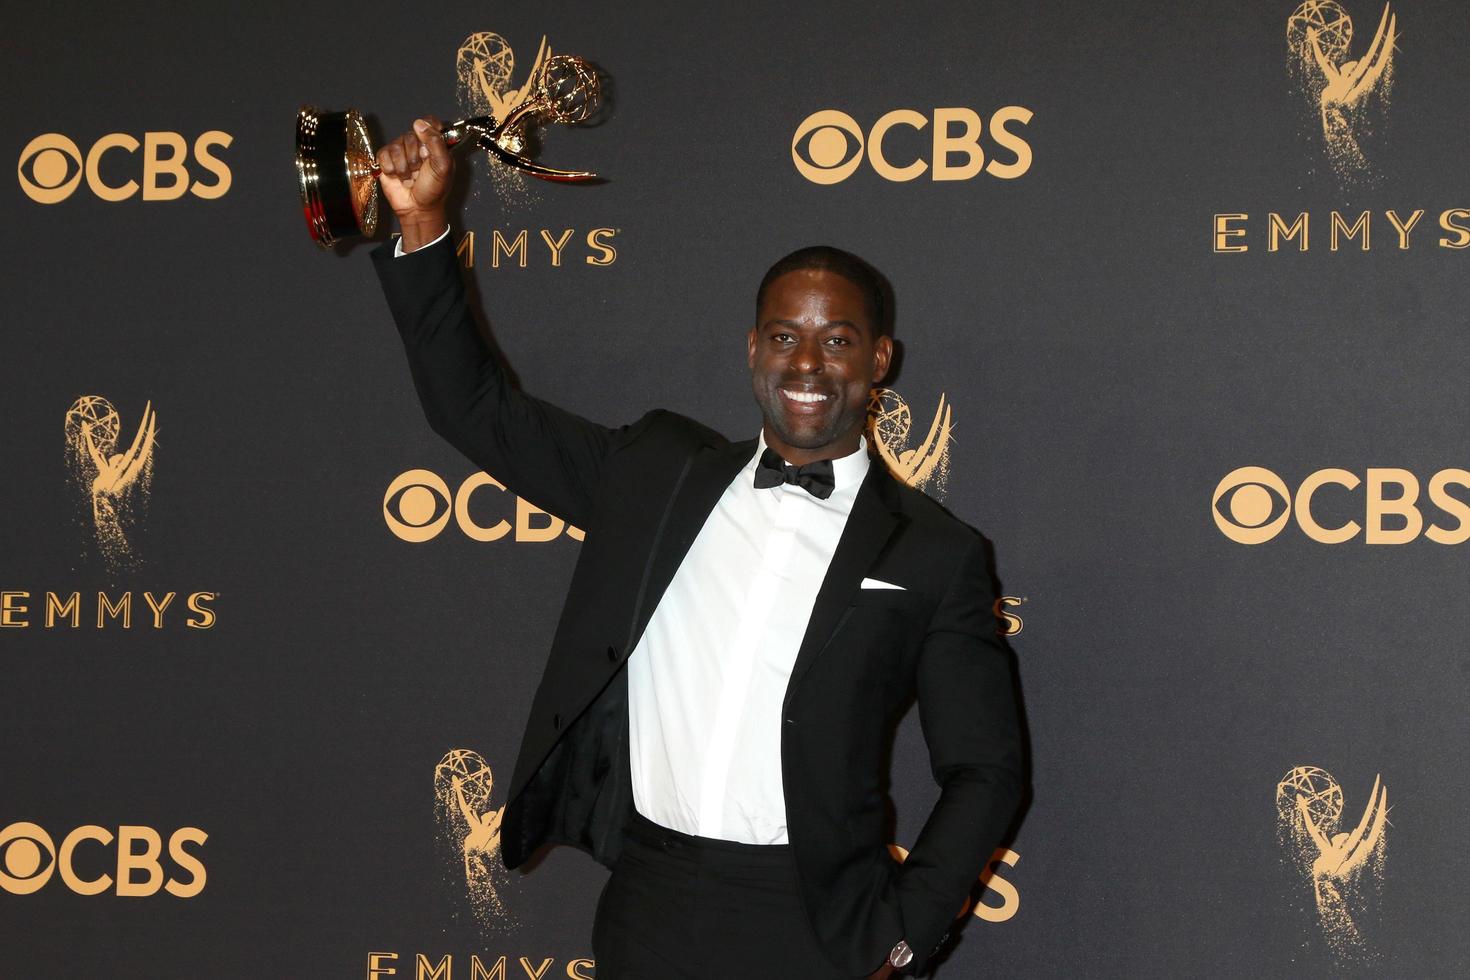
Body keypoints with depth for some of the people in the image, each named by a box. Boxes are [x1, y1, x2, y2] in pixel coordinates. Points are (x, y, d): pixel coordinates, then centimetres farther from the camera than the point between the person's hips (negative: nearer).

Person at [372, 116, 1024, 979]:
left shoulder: (933, 555, -1)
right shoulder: (659, 473, 7)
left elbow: (986, 769, 3)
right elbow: (479, 411, 10)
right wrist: (423, 229, 1)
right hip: (647, 906, 3)